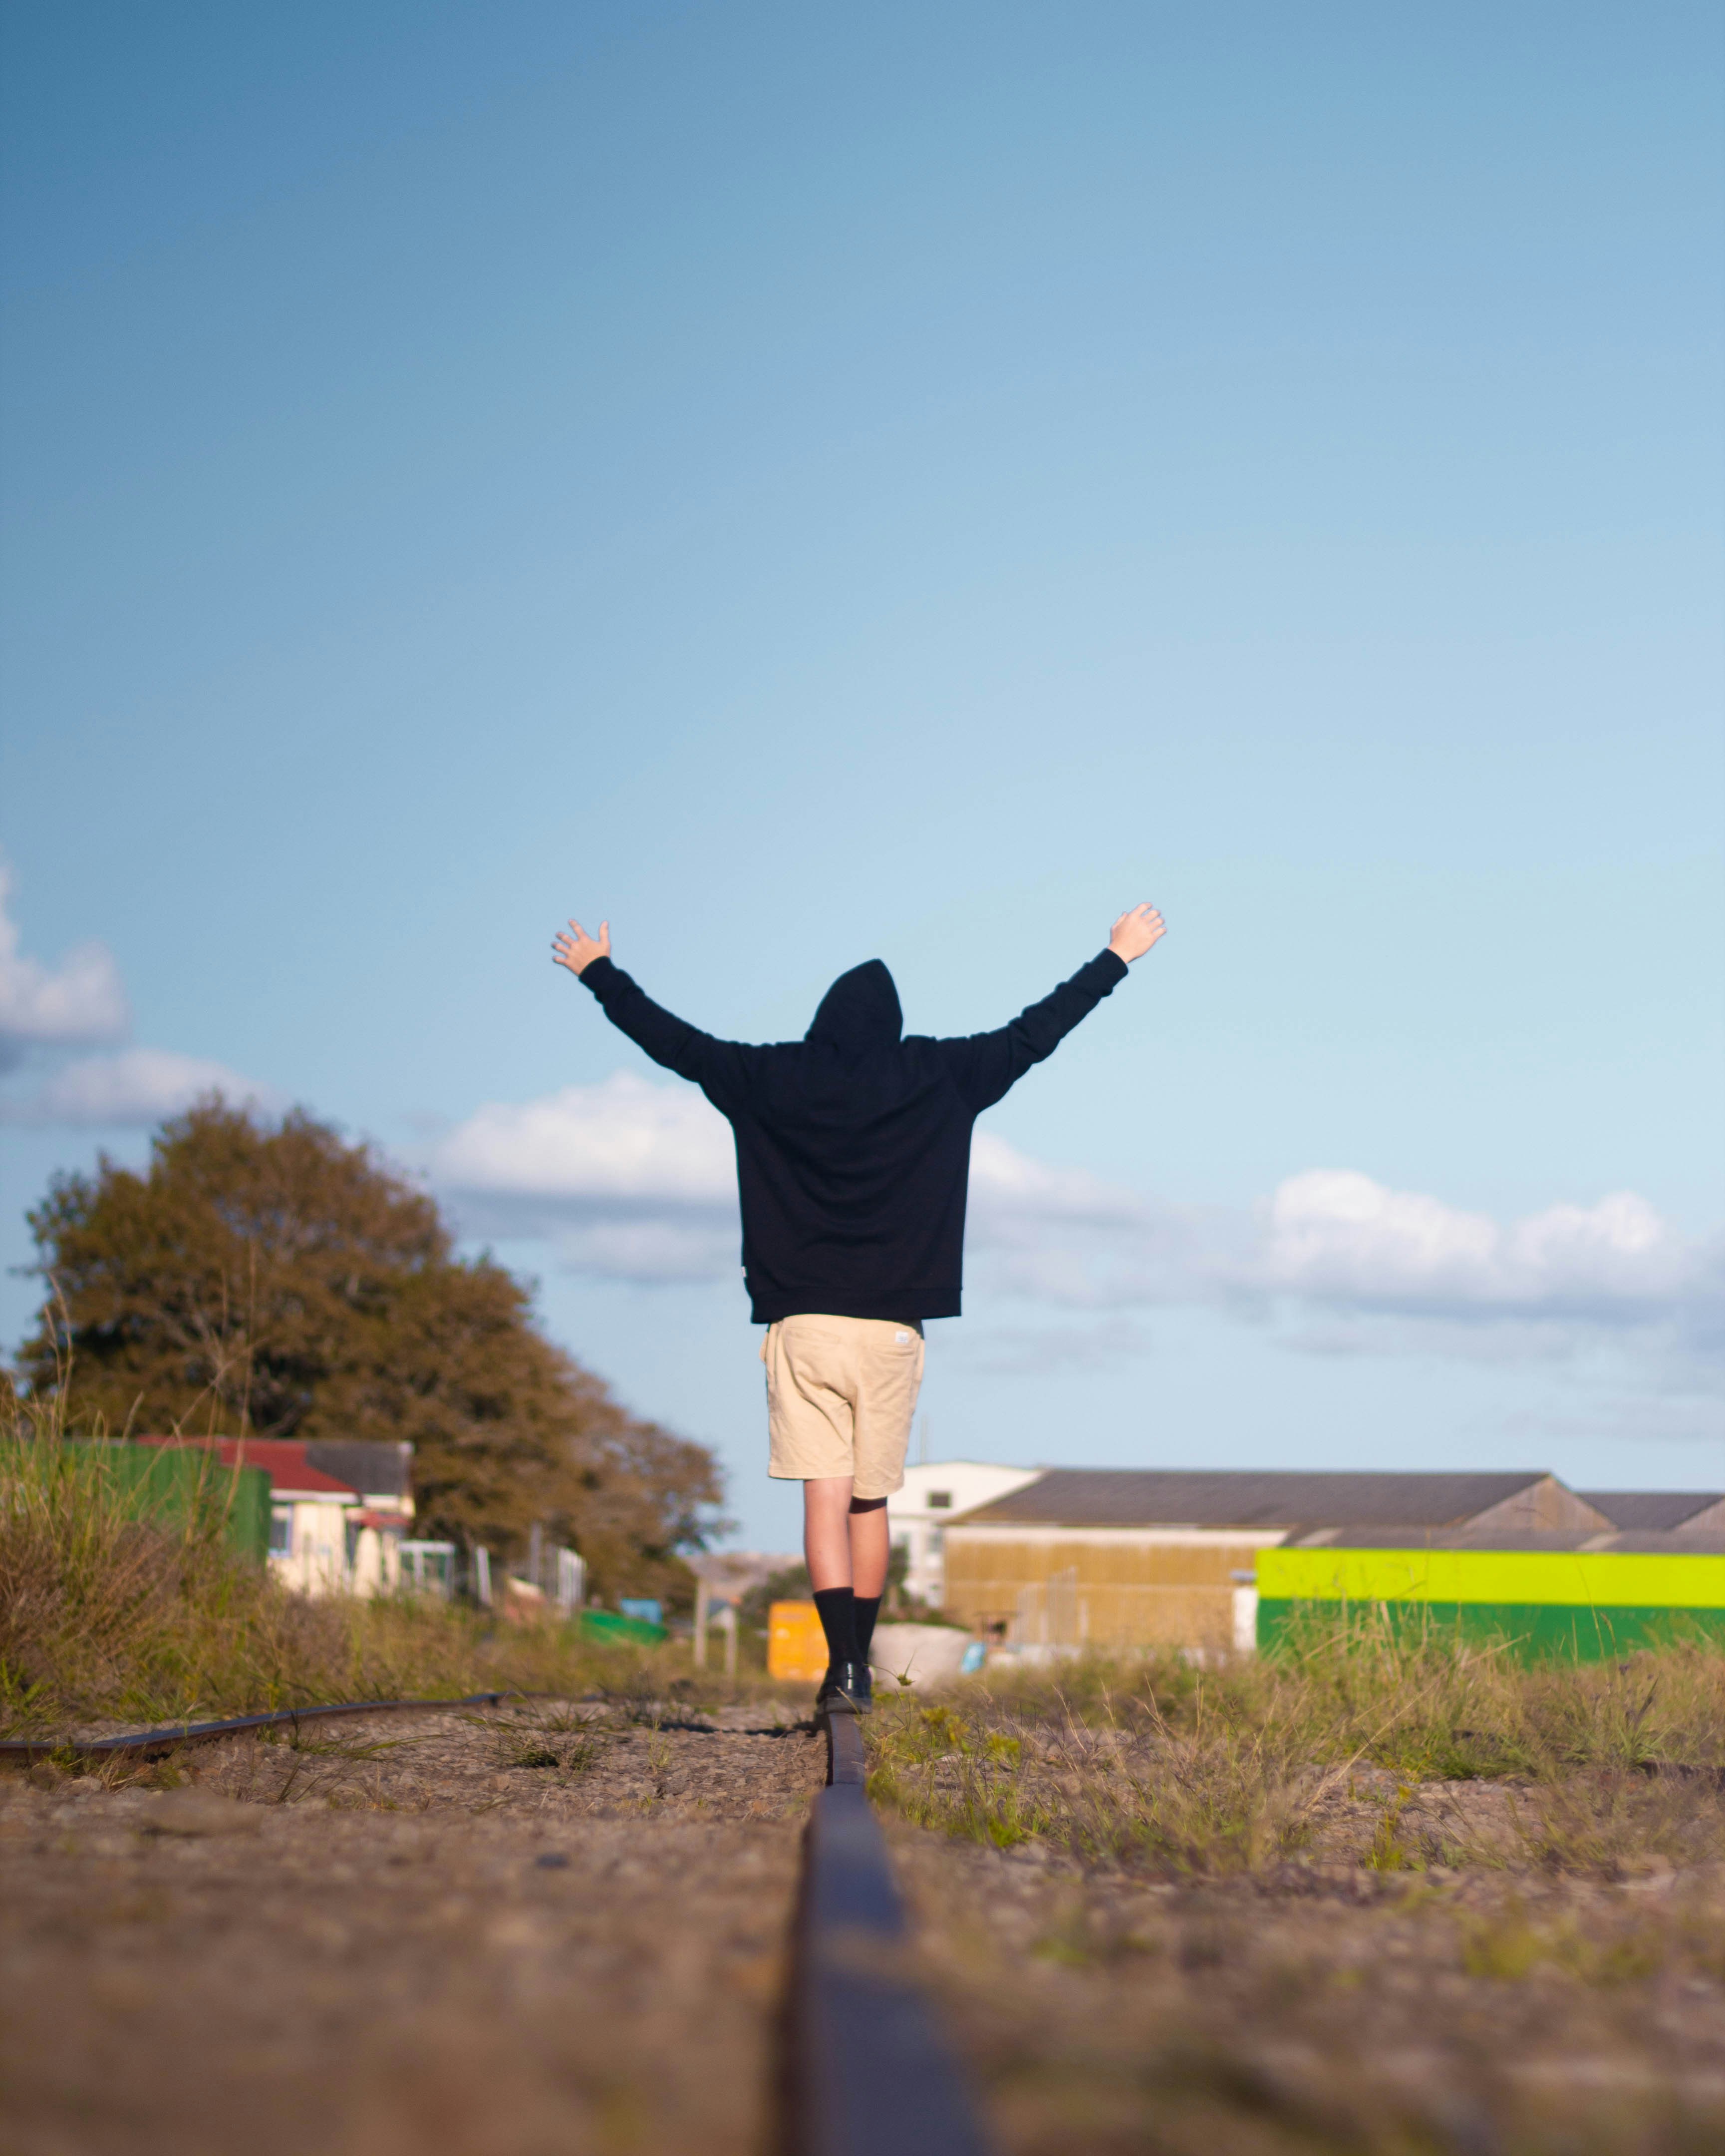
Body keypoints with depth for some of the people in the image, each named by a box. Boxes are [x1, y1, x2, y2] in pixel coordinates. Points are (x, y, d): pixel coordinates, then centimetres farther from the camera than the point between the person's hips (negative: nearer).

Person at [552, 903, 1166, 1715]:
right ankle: (857, 1667, 16)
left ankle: (842, 1665, -16)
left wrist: (598, 973, 26)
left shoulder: (772, 1080, 1)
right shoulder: (937, 1078, 1)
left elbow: (672, 1039, 11)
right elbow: (1034, 1033, 10)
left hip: (802, 1326, -1)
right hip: (892, 1329, 1)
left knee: (825, 1500, -2)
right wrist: (1117, 957, 22)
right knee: (870, 1503, 11)